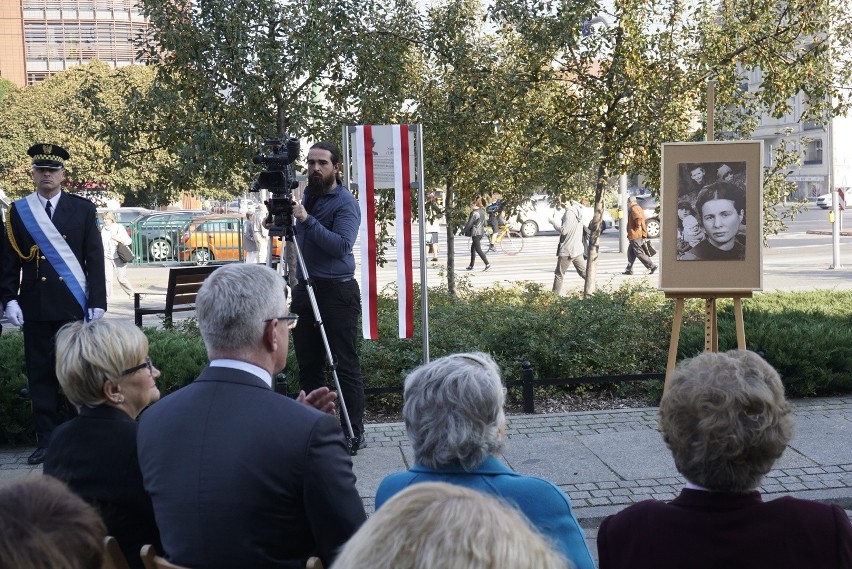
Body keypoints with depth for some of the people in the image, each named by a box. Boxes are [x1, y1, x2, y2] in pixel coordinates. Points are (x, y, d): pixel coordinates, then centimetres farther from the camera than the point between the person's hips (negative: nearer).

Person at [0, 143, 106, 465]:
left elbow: (95, 259, 2)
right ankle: (47, 440, 12)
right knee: (40, 374, 4)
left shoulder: (83, 209, 5)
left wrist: (98, 303, -4)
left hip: (73, 305, -1)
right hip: (34, 306, 1)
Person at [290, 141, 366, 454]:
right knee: (308, 365, 11)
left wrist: (307, 220, -23)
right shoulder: (307, 196, 14)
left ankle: (353, 434, 0)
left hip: (338, 291, -8)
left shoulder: (346, 203, -8)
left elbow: (342, 245, -21)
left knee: (345, 366, -5)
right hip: (305, 288, 8)